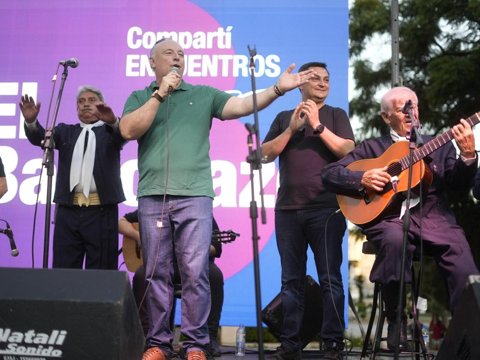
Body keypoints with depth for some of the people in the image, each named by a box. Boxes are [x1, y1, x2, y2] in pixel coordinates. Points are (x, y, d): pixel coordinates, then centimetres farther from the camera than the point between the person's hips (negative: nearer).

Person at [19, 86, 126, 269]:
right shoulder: (65, 131, 19)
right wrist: (31, 121, -20)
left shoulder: (110, 131, 11)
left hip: (101, 211, -2)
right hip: (68, 210, 3)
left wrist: (113, 121, -35)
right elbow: (40, 137, 2)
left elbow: (124, 133, -12)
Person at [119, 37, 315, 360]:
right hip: (152, 196, 1)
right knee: (157, 273, 4)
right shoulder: (140, 98, 15)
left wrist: (277, 89, -14)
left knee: (195, 272, -4)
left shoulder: (204, 94, 14)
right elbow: (128, 130, -3)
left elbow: (242, 105, 0)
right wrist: (160, 94, -5)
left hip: (194, 195, -1)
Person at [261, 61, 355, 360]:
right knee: (291, 280, 5)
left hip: (327, 208, -2)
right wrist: (292, 128, -5)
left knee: (330, 278, -3)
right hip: (288, 209, 3)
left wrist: (317, 125, -11)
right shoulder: (284, 118, 16)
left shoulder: (336, 115, 10)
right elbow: (265, 155, 5)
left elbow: (348, 151, -5)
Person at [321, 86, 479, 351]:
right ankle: (396, 321, -18)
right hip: (390, 217, -1)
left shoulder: (439, 145, 21)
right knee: (395, 240, -36)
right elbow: (329, 174, 10)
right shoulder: (372, 147, 17)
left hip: (434, 217, 2)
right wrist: (362, 179, -7)